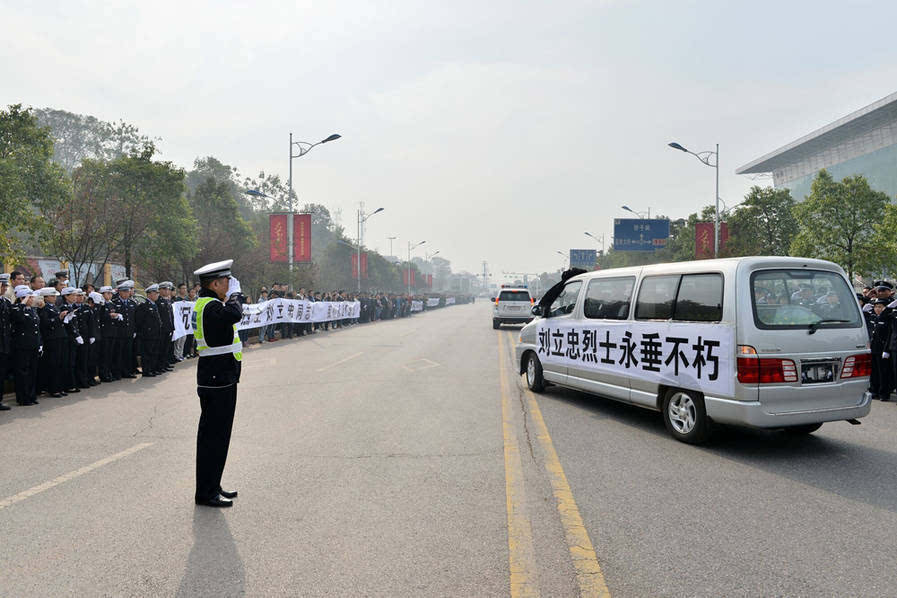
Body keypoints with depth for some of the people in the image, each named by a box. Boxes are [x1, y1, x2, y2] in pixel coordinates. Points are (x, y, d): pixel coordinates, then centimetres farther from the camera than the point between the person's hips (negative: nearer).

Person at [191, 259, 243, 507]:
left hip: (219, 378, 11)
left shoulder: (205, 303, 16)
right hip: (218, 380, -11)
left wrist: (232, 296, 9)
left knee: (217, 434, 17)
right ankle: (206, 493, 6)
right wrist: (235, 293, -18)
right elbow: (234, 314, -35)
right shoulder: (210, 306, -18)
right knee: (213, 436, -3)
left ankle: (212, 486, 28)